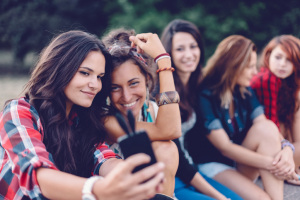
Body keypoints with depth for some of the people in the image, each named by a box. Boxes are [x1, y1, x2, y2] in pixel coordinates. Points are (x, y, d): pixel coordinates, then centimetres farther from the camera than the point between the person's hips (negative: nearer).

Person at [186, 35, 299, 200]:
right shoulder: (204, 97, -18)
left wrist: (287, 149, -28)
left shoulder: (245, 91, 3)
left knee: (267, 128, -23)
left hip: (241, 162, 6)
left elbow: (263, 125, -6)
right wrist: (271, 164, -26)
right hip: (212, 166, -6)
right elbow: (224, 147, -21)